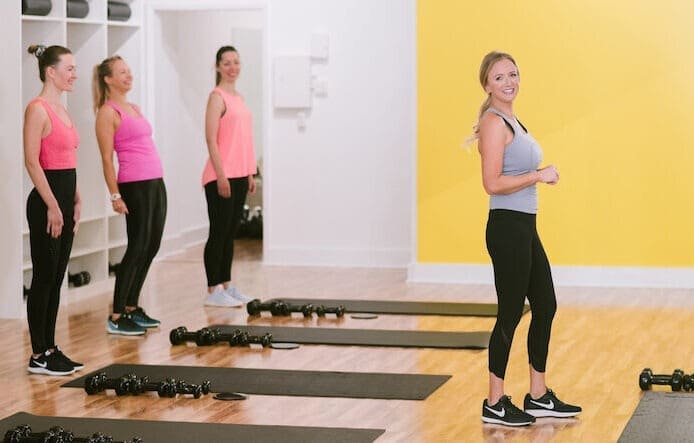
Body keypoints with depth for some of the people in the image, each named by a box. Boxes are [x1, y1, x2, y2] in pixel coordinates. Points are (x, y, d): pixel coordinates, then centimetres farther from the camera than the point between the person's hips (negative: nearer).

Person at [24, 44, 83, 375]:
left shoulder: (61, 110, 14)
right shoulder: (38, 109, -14)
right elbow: (32, 161, -19)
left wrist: (75, 201, 15)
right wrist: (52, 206, -20)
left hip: (64, 198, 9)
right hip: (46, 201, -9)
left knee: (56, 278, 12)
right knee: (44, 278, -3)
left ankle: (50, 348, 19)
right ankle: (39, 357, 4)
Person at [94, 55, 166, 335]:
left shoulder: (134, 108, 18)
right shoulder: (108, 113, -8)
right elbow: (107, 159, -11)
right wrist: (115, 196, -15)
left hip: (156, 183, 9)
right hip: (135, 186, -8)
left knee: (150, 248, 10)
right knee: (137, 249, -8)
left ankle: (132, 307, 20)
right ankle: (116, 318, -2)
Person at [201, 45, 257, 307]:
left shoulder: (238, 97, 15)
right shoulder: (217, 97, -10)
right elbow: (211, 140, -16)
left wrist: (249, 174, 16)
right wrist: (221, 176, -20)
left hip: (239, 176, 8)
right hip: (221, 177, -8)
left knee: (230, 233, 13)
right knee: (219, 233, -3)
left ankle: (226, 285, 20)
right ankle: (213, 292, 2)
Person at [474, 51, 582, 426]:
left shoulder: (512, 121, 14)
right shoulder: (493, 123, -14)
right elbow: (493, 183, -23)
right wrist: (539, 176, -18)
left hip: (525, 229, 10)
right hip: (507, 229, -10)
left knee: (545, 307, 15)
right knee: (510, 314, -3)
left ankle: (539, 398, 24)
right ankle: (495, 404, 8)